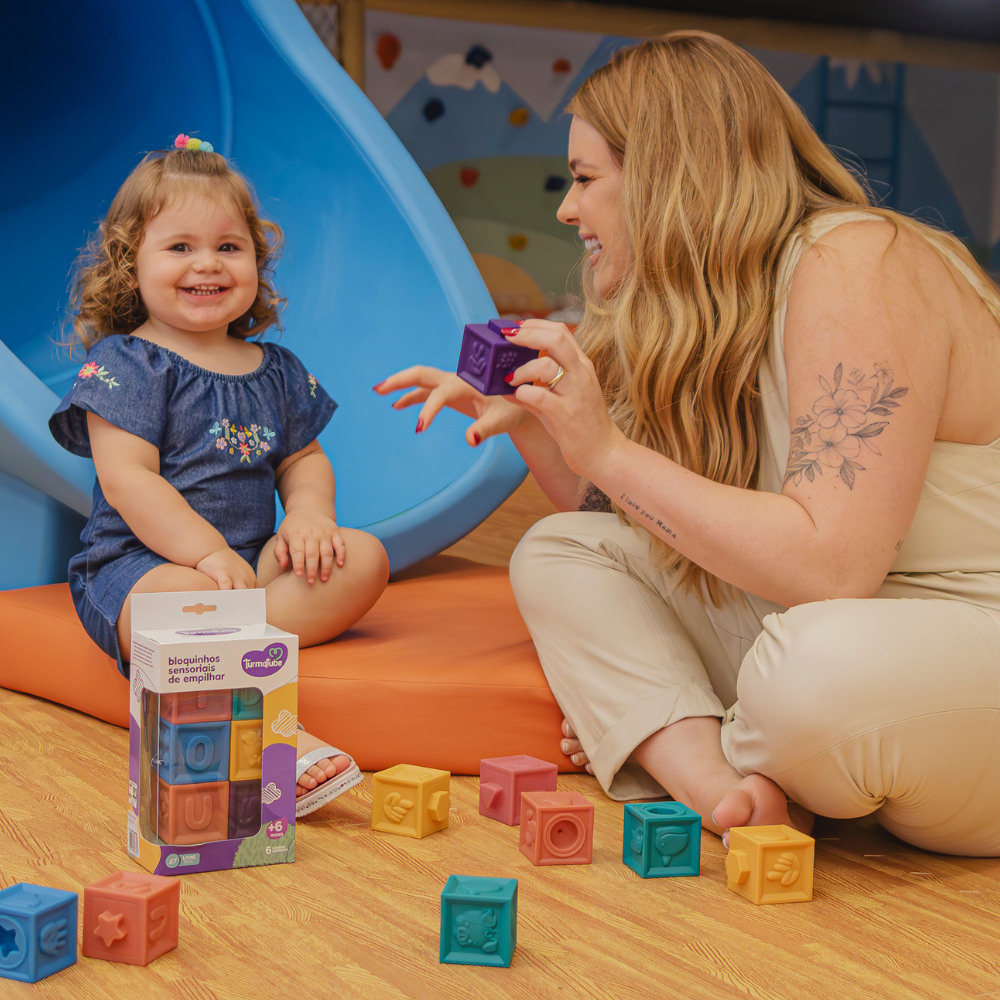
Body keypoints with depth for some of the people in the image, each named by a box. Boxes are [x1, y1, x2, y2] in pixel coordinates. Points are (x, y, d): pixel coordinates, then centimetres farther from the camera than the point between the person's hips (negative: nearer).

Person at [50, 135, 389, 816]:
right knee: (191, 597, -40)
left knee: (364, 558, -15)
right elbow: (127, 479, -13)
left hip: (254, 563, 7)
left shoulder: (276, 370, 16)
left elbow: (304, 458, 21)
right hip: (139, 563, -6)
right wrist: (207, 550, -24)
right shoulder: (126, 364, -3)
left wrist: (309, 514, -4)